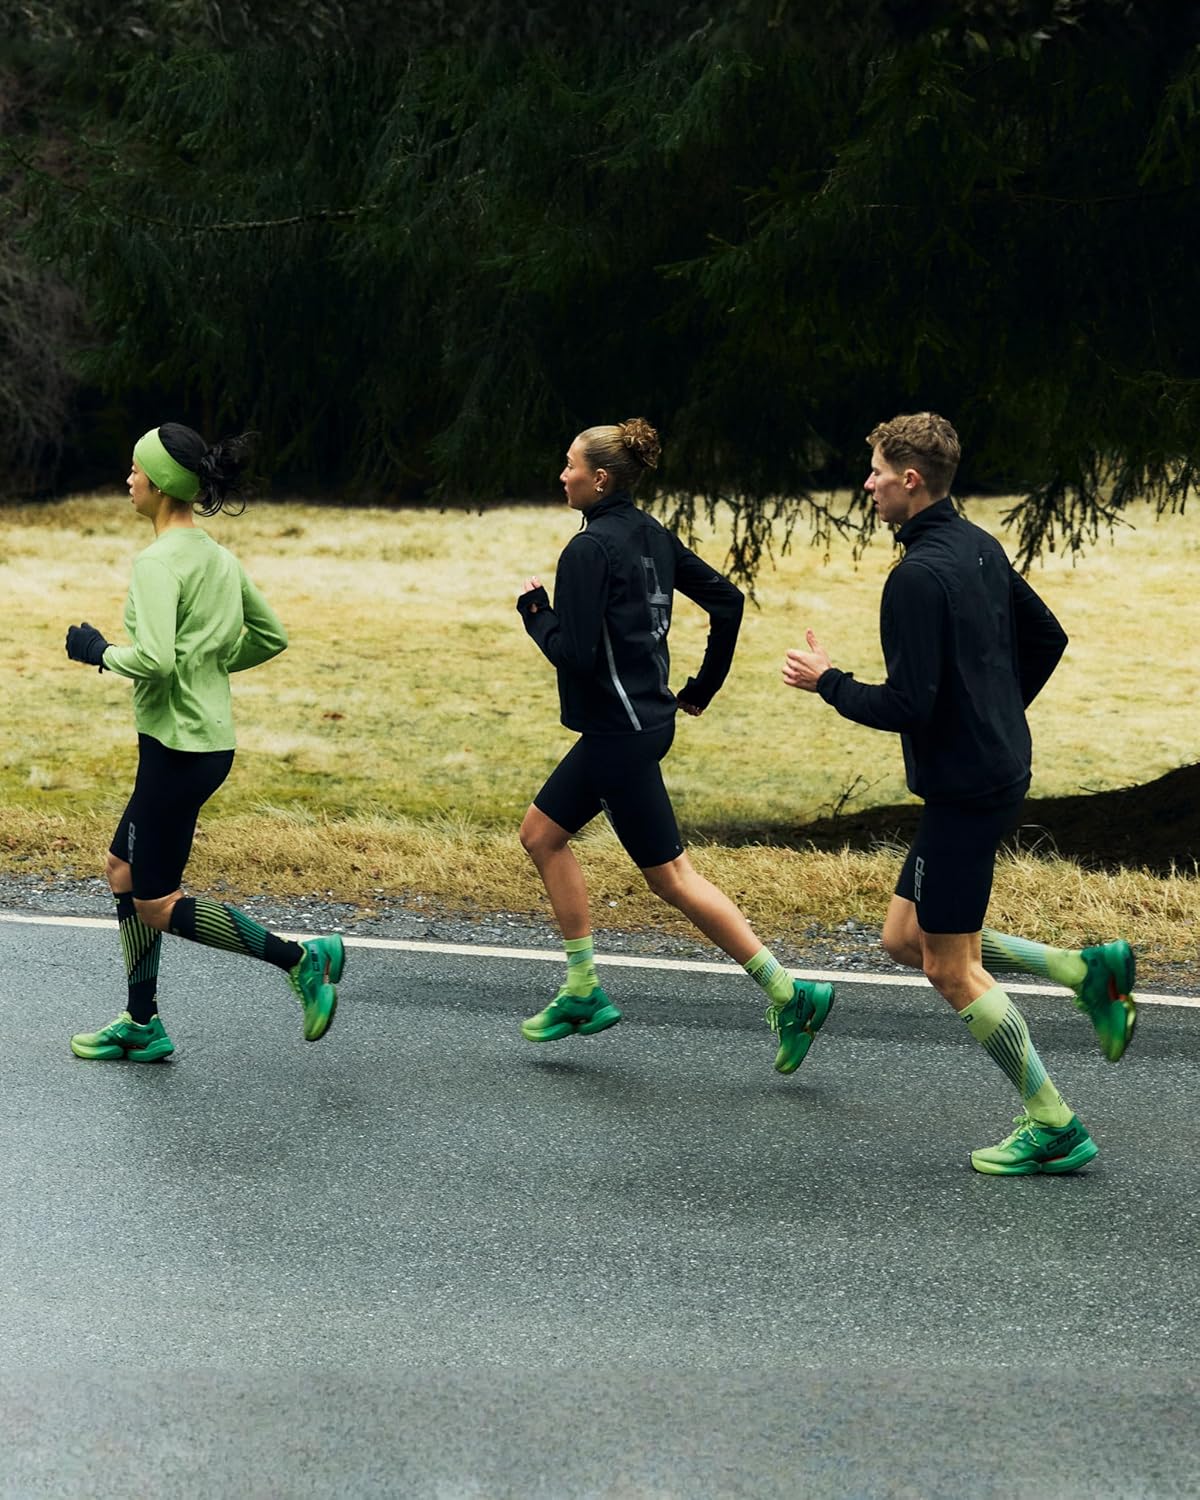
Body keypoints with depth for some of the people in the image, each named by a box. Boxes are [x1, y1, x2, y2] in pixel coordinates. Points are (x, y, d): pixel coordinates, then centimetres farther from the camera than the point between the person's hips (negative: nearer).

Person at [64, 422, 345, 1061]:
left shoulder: (158, 561, -17)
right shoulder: (219, 557, 9)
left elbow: (154, 659, -27)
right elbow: (271, 637, 17)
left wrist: (100, 651, -9)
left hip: (177, 747, -9)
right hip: (210, 738, 9)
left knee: (157, 906, 1)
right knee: (122, 869, 19)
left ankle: (302, 959, -4)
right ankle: (141, 1026, 25)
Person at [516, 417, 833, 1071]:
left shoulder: (589, 549, -18)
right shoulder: (651, 536, 8)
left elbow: (573, 654, -22)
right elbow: (727, 600, 11)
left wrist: (534, 612, -4)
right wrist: (702, 688, 18)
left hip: (620, 731, -10)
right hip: (646, 715, 10)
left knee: (669, 874, -3)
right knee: (542, 833, 18)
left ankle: (790, 995, -3)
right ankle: (583, 992, 21)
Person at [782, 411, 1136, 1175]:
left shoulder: (919, 576, -20)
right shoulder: (981, 547, 9)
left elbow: (907, 706, -22)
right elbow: (1048, 639, 19)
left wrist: (828, 681, -6)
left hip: (963, 789, -9)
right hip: (998, 768, 9)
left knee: (950, 967, 0)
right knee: (907, 938, 16)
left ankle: (1053, 1127, 6)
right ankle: (1087, 969, 12)